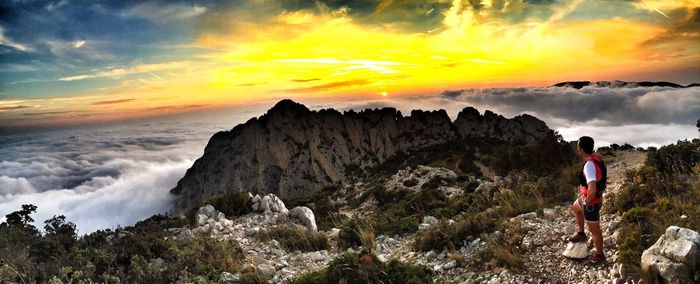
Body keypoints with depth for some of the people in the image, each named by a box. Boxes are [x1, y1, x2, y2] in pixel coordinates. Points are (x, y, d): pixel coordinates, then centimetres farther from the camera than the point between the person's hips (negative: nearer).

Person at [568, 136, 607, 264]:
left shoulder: (589, 165, -34)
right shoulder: (596, 156, -6)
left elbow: (592, 189, -42)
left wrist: (587, 201, -22)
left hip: (592, 202, -9)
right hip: (590, 196, 9)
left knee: (594, 229, 10)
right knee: (575, 207, 34)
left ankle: (599, 255, 31)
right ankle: (581, 234, 49)